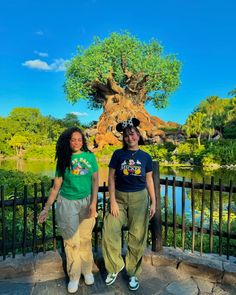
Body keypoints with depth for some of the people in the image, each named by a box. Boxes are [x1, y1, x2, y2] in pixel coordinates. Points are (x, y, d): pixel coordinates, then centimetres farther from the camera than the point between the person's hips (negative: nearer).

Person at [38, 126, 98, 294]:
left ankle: (87, 270, 33)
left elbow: (95, 180, -2)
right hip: (67, 203, 0)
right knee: (72, 241, 8)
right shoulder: (64, 159, 1)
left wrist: (94, 203, -12)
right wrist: (46, 209, 3)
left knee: (85, 239, 11)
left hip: (87, 202, 0)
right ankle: (74, 276, 27)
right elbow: (56, 186, 3)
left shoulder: (90, 156, 0)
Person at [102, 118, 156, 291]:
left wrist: (154, 203, 3)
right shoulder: (118, 154, -1)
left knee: (137, 237, 7)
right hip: (119, 197, 0)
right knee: (109, 231, -8)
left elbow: (149, 181, 7)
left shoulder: (146, 157, 2)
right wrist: (113, 201, -9)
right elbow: (111, 178, -2)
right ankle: (115, 267, 18)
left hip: (140, 198, 1)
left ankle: (133, 273, 28)